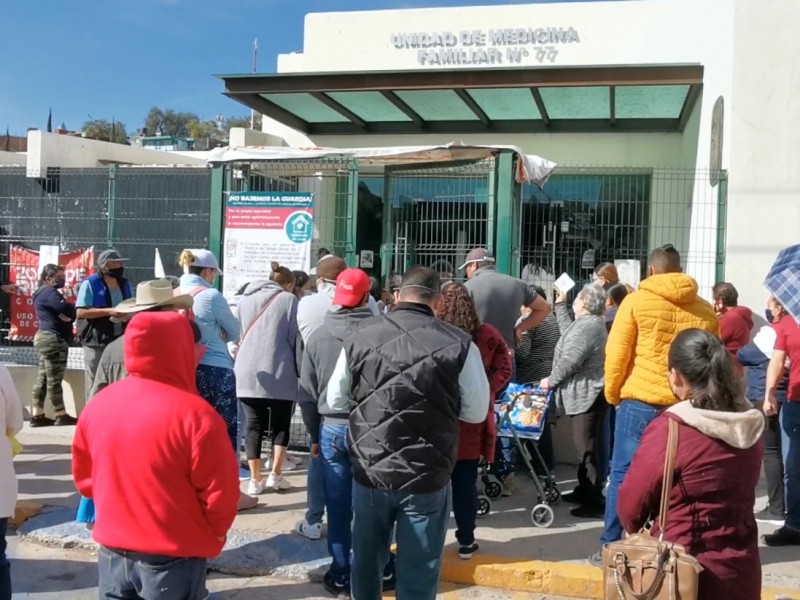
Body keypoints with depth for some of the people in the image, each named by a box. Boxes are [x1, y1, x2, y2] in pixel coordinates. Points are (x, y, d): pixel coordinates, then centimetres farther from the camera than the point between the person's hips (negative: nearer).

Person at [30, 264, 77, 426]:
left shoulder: (44, 292, 22)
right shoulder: (48, 292, -11)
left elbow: (61, 313, 14)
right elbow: (65, 308, -24)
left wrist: (69, 315, -6)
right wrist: (76, 310, -4)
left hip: (47, 338, 11)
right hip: (53, 339, -11)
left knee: (43, 378, 9)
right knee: (54, 379, -7)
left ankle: (37, 415, 10)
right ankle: (61, 416, -3)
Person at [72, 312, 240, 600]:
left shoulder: (97, 405, -3)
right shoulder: (195, 414, -21)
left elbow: (84, 477, 8)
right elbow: (220, 492, -16)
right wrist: (214, 533, 4)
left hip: (113, 550, 5)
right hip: (173, 557, -5)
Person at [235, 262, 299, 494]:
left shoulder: (246, 298, 13)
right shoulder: (288, 299, -1)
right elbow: (294, 338, -2)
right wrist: (298, 369, 10)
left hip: (247, 372, 4)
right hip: (279, 373, -3)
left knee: (253, 425, 7)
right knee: (281, 424, 11)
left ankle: (255, 479, 8)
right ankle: (275, 475, 10)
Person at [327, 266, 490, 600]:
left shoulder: (359, 337, -4)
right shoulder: (459, 344, -13)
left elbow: (335, 401, 8)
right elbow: (476, 413, -1)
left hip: (369, 472, 3)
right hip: (426, 478, -2)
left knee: (366, 562, 22)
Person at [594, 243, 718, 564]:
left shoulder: (636, 301, -3)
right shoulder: (706, 310, 6)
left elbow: (617, 354, -4)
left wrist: (612, 394, 8)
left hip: (640, 401, -3)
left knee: (623, 474, 5)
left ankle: (610, 547, 8)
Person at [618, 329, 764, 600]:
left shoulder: (668, 429, -19)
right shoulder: (750, 425, -2)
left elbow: (630, 505, -10)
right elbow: (736, 494, 9)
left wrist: (642, 534, 10)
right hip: (740, 571, 5)